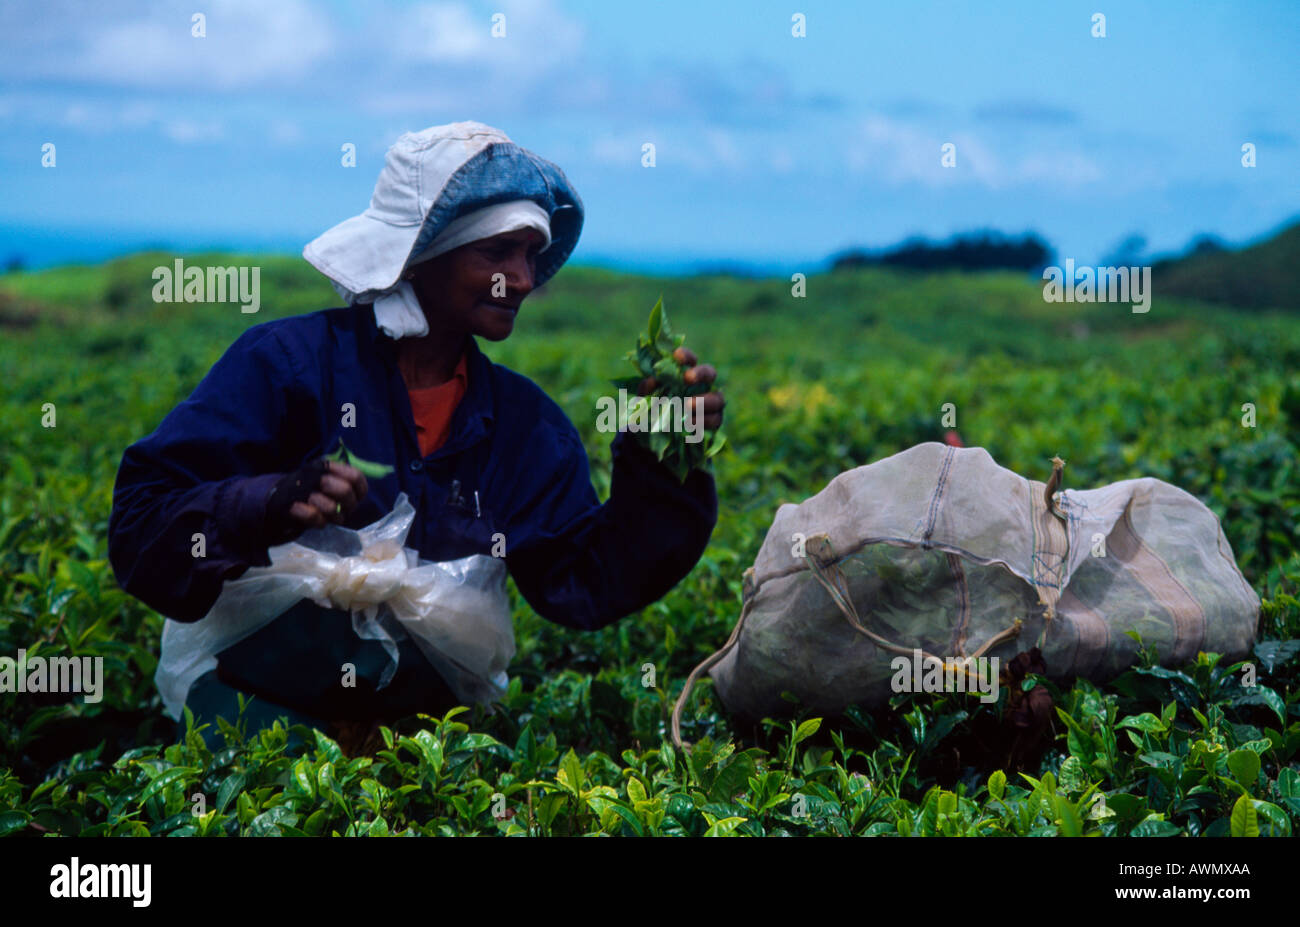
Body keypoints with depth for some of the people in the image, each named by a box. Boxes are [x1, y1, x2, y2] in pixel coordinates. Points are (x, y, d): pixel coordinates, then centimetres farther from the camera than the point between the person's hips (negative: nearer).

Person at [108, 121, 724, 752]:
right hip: (256, 703, -4)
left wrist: (659, 467, -9)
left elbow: (589, 590, 2)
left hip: (424, 717, 5)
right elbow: (139, 528, -11)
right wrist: (269, 506, -30)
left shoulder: (525, 423, 9)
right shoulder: (288, 363, -6)